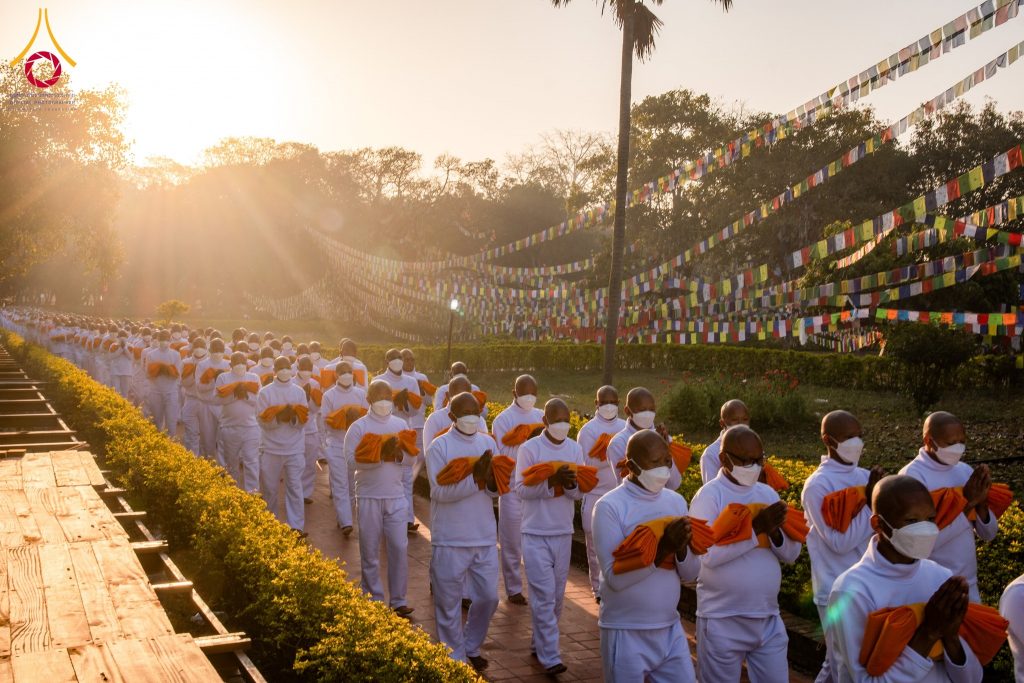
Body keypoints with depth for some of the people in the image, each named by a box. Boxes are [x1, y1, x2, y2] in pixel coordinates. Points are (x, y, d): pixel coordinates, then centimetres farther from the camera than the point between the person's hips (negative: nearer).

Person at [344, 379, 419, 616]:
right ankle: (373, 599, 19)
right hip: (368, 496, -2)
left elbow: (411, 458, 6)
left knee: (399, 547, 1)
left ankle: (398, 600, 12)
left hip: (396, 496, 3)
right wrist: (379, 456, -21)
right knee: (370, 550, 6)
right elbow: (352, 459, -14)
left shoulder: (401, 424, 7)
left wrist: (398, 455, -15)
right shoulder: (358, 427, -4)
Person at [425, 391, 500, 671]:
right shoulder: (439, 446, -9)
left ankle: (472, 648, 33)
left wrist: (490, 481, -19)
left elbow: (494, 492, 4)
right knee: (449, 602, 6)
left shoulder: (488, 443, 5)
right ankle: (455, 658, 22)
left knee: (488, 597, 11)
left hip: (485, 537, 4)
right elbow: (439, 492, -18)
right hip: (450, 540, -4)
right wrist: (474, 478, -26)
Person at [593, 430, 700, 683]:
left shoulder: (676, 501, 3)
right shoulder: (610, 505, -14)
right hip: (626, 633, -5)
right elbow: (614, 577, -19)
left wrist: (681, 548, -17)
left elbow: (690, 574, 3)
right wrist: (662, 548, -26)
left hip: (671, 629, 5)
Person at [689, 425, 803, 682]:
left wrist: (774, 531, -14)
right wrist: (755, 528, -22)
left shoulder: (767, 493, 6)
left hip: (769, 618, 5)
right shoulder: (709, 495, -10)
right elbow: (708, 555, -21)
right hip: (723, 620, -5)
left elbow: (791, 555, 5)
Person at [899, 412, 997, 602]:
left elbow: (988, 534, 5)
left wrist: (981, 503, -14)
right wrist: (966, 503, -21)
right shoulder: (912, 475, -16)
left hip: (969, 583, 6)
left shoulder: (965, 471, 2)